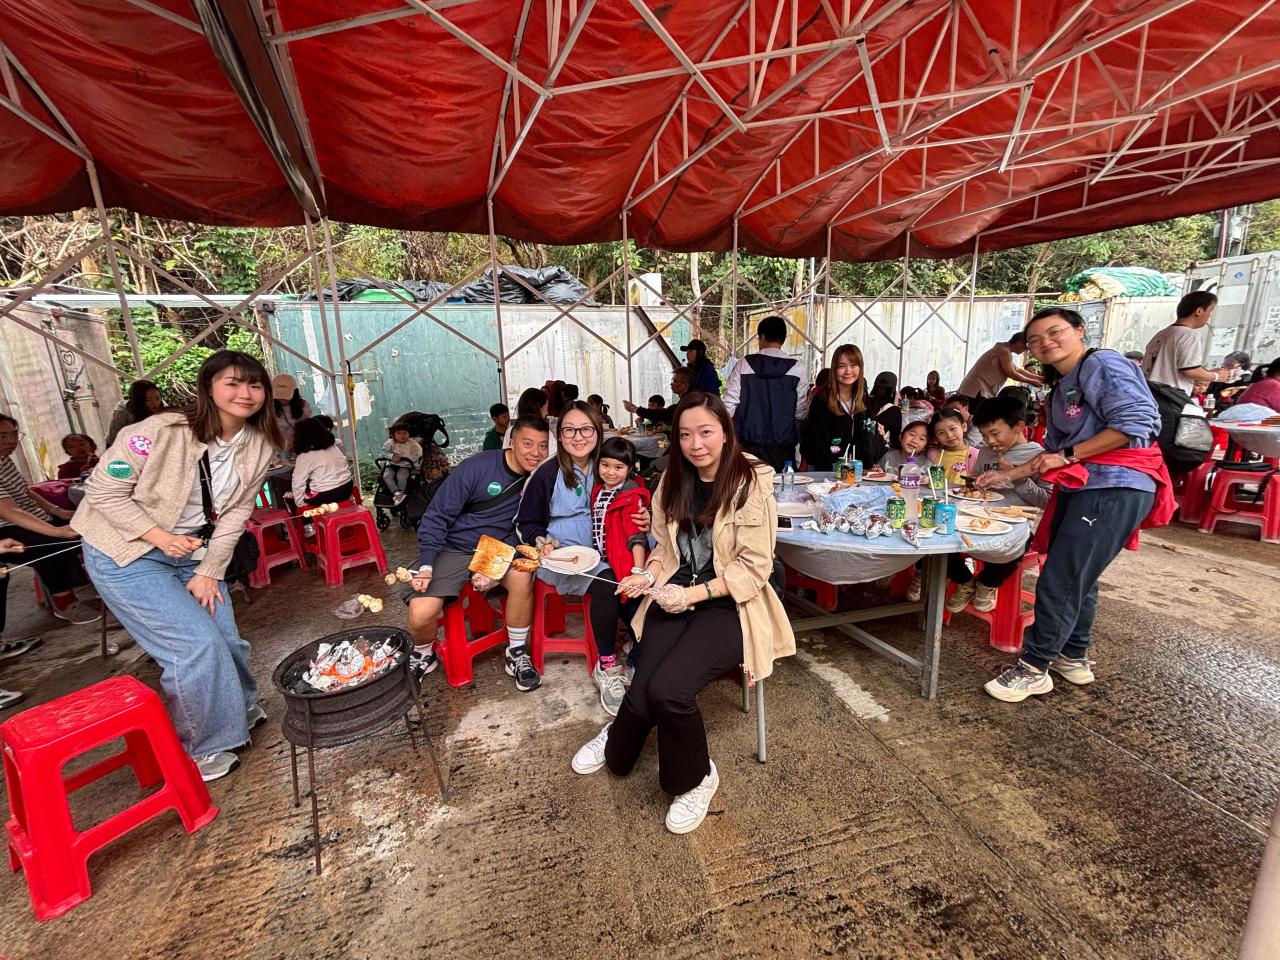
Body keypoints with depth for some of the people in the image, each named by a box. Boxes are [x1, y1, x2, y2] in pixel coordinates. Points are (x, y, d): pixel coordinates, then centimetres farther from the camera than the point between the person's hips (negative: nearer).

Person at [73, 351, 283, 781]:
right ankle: (202, 748, 13)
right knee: (198, 644, -10)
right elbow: (103, 491, -15)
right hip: (127, 554, -5)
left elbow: (236, 512, -3)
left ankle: (240, 709, 39)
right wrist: (158, 535, -26)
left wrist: (209, 572, -5)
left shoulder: (259, 446, -9)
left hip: (193, 553, 5)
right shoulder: (160, 432, -24)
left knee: (227, 640, 8)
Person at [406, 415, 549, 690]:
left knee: (522, 576, -30)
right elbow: (437, 516, -10)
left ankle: (517, 655, -7)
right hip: (454, 549, -2)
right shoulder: (476, 467, -15)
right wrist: (426, 565, -19)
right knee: (420, 614, -21)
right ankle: (424, 656, 17)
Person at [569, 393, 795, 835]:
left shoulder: (751, 482, -11)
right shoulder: (673, 481, 7)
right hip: (676, 597, 4)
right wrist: (649, 575, -5)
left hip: (729, 604, -4)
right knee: (643, 692, -16)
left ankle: (695, 778, 8)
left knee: (667, 688, -25)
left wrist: (693, 594, -19)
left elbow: (754, 567, -12)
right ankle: (618, 744, 23)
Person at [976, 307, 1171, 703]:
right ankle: (1074, 658, 30)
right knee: (1077, 578, 16)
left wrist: (1066, 457, -16)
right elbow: (1054, 450, 19)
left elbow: (1137, 422, -18)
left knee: (1059, 581, -8)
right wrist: (1008, 475, 12)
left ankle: (1034, 669, 3)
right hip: (1081, 490, 9)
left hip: (1114, 489, -9)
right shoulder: (1060, 390, 19)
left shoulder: (1102, 364, -8)